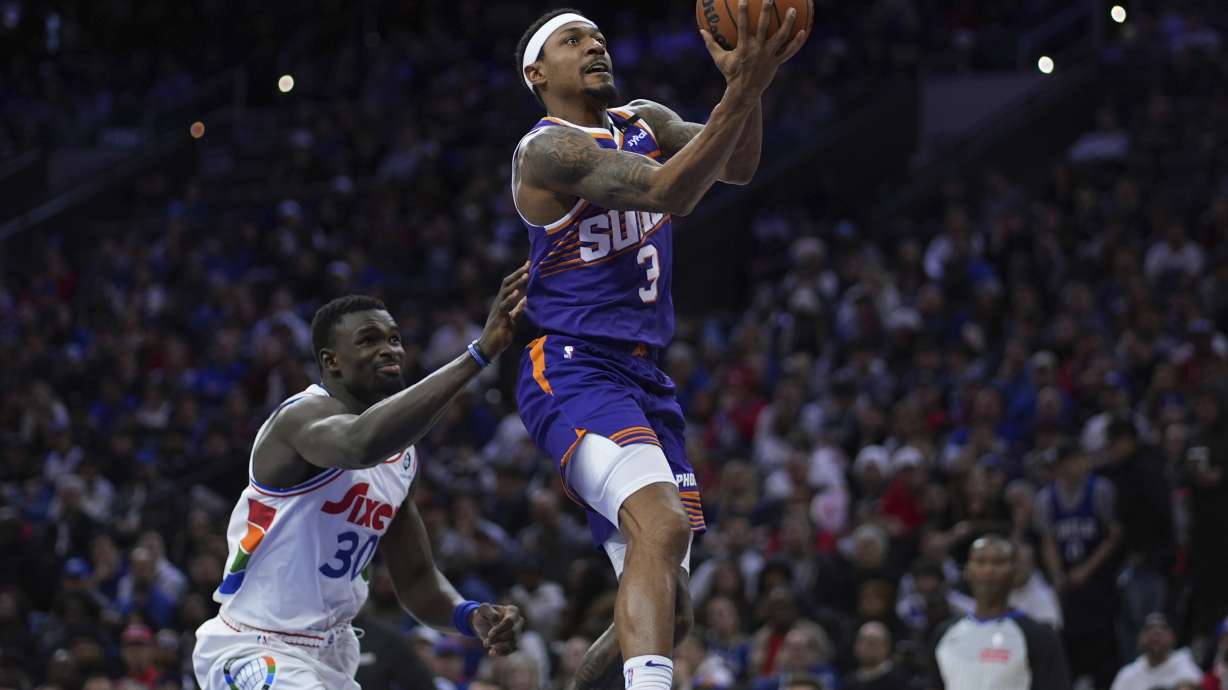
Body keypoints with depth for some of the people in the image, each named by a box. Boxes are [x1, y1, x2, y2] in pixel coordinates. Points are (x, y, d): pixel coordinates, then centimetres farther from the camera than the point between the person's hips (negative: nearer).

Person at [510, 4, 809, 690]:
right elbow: (667, 192, -26)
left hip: (645, 377, 9)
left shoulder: (644, 122, 15)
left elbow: (737, 167, -3)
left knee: (665, 607, 9)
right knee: (663, 524, -34)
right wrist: (742, 89, -34)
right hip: (573, 370, -9)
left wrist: (750, 81, -21)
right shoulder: (547, 150, -11)